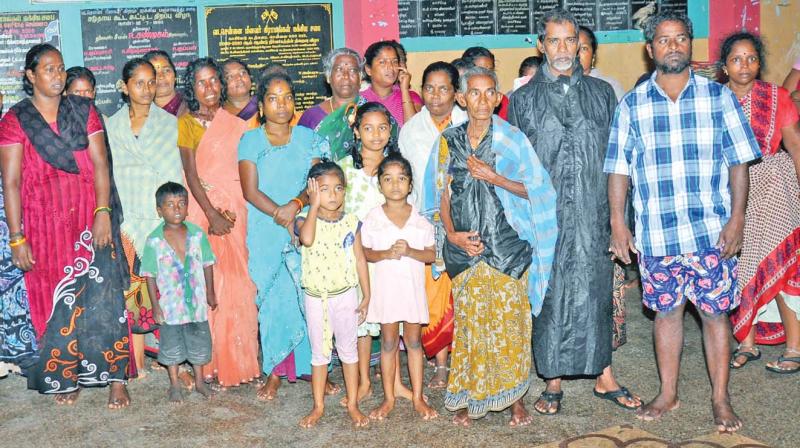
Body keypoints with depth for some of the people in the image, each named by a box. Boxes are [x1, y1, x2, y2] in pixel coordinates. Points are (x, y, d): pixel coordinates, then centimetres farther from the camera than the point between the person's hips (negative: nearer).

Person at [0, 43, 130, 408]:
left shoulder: (84, 112, 7)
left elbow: (100, 164, 0)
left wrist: (103, 212, -13)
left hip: (90, 217, 0)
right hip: (44, 223, 0)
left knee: (102, 295, -6)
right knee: (54, 301, 5)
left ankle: (115, 378, 1)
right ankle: (65, 379, 19)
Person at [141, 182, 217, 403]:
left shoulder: (197, 234, -5)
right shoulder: (154, 240, -10)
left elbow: (207, 263, 5)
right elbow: (150, 274, -6)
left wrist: (210, 293, 8)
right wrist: (155, 304, -7)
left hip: (196, 300, 2)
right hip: (170, 304, -2)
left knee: (199, 342, 13)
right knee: (171, 345, 11)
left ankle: (199, 381, 31)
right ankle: (174, 384, 27)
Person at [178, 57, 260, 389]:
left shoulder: (235, 122, 11)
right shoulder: (187, 122, 1)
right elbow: (191, 173, -6)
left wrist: (232, 211, -3)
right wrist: (212, 213, -14)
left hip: (235, 207, 3)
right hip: (202, 206, -3)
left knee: (236, 280, 1)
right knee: (207, 280, -4)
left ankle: (237, 359, 10)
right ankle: (210, 362, 2)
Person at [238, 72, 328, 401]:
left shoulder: (308, 138, 10)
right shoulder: (251, 140, 5)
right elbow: (250, 191, -4)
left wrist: (296, 205, -19)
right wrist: (282, 217, -16)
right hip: (266, 233, -1)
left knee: (307, 296, -2)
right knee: (273, 300, -2)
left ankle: (309, 365, 9)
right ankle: (275, 372, 6)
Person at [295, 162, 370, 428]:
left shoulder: (351, 222, -3)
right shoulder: (304, 220, -9)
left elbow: (360, 259, 2)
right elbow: (307, 239, -34)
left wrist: (366, 296, 1)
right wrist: (314, 205, -23)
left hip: (345, 295, 1)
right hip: (316, 297, -1)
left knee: (348, 349, 11)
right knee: (319, 353, 12)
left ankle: (353, 404, 22)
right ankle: (318, 406, 23)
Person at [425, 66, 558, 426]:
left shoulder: (512, 138, 1)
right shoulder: (449, 140, 7)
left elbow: (533, 189, -1)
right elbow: (443, 194, 8)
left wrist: (493, 177, -12)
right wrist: (452, 234, -6)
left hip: (506, 244, -2)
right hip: (465, 245, 2)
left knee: (509, 319, -1)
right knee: (469, 321, 5)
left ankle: (515, 396, 12)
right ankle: (468, 397, 16)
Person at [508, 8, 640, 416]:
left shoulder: (602, 93, 9)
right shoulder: (523, 99, 6)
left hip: (592, 214, 1)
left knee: (595, 291, 6)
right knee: (549, 294, 3)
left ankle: (604, 377, 17)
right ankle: (553, 382, 14)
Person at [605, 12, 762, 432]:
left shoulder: (718, 96, 2)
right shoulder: (631, 105, 4)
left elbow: (738, 162, 1)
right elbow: (618, 168, 6)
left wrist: (736, 219, -6)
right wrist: (617, 222, 0)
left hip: (711, 231, -1)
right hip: (655, 233, 1)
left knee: (715, 312, 4)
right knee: (666, 311, 11)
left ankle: (720, 399, 18)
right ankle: (667, 394, 25)